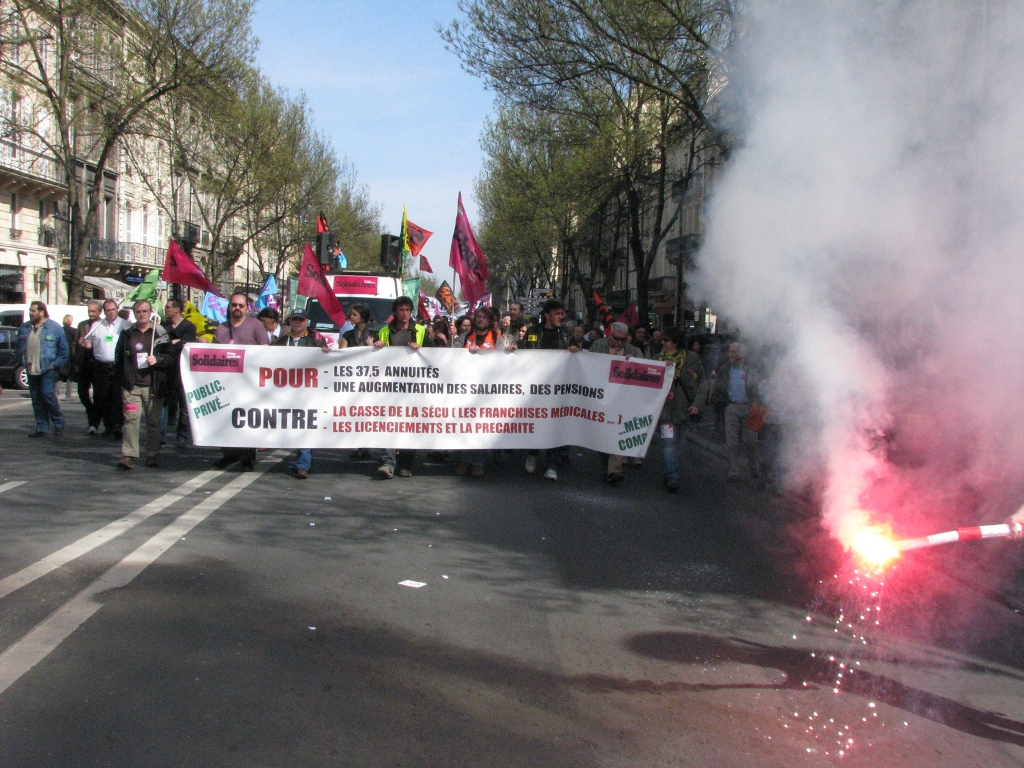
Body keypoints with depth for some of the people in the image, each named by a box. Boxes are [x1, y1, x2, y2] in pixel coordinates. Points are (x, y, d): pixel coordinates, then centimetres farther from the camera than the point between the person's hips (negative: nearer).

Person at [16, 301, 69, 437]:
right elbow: (19, 348, 21)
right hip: (31, 370, 6)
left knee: (48, 394, -15)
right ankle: (41, 427, 13)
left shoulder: (54, 328, -4)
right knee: (36, 400, 7)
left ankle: (58, 423, 1)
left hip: (48, 370, -5)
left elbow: (64, 350, -2)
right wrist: (22, 362, 10)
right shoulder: (24, 328, 11)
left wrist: (56, 364, -7)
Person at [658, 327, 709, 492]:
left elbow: (703, 382, 2)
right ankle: (672, 478, -13)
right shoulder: (659, 359, 7)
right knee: (669, 442, -12)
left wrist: (697, 403, -7)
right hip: (666, 409, 0)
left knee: (677, 444, 9)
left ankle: (671, 476, 21)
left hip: (685, 409, 0)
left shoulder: (692, 358, 1)